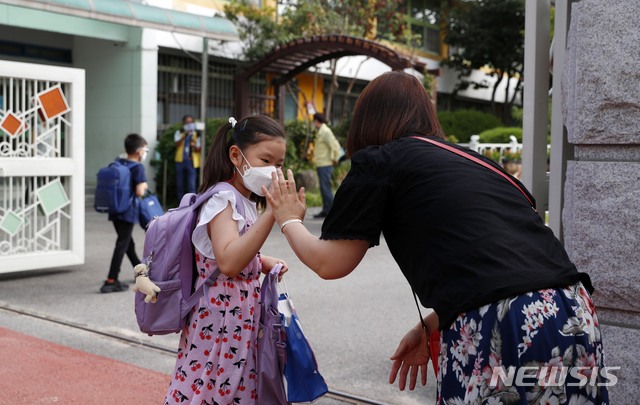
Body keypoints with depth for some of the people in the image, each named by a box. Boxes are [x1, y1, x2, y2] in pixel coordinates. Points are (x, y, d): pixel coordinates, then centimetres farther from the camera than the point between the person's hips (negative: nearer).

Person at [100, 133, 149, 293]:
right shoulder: (138, 168, -12)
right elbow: (139, 191, -20)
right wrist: (144, 186, -1)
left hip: (115, 210, 8)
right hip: (128, 211, -8)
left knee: (128, 242, 19)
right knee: (122, 244, -6)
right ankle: (111, 281, -9)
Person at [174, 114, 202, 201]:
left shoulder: (197, 134, 4)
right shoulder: (179, 133, 8)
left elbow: (199, 150, 2)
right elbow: (177, 144, -9)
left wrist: (194, 146, -20)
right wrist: (185, 135, -21)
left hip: (191, 161, -2)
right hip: (180, 161, 2)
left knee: (191, 186, -11)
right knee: (179, 185, 8)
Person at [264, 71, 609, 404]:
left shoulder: (378, 162, 5)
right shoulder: (469, 159, 24)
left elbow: (330, 263, 10)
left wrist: (289, 219, 28)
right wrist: (429, 327, 29)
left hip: (499, 330, -7)